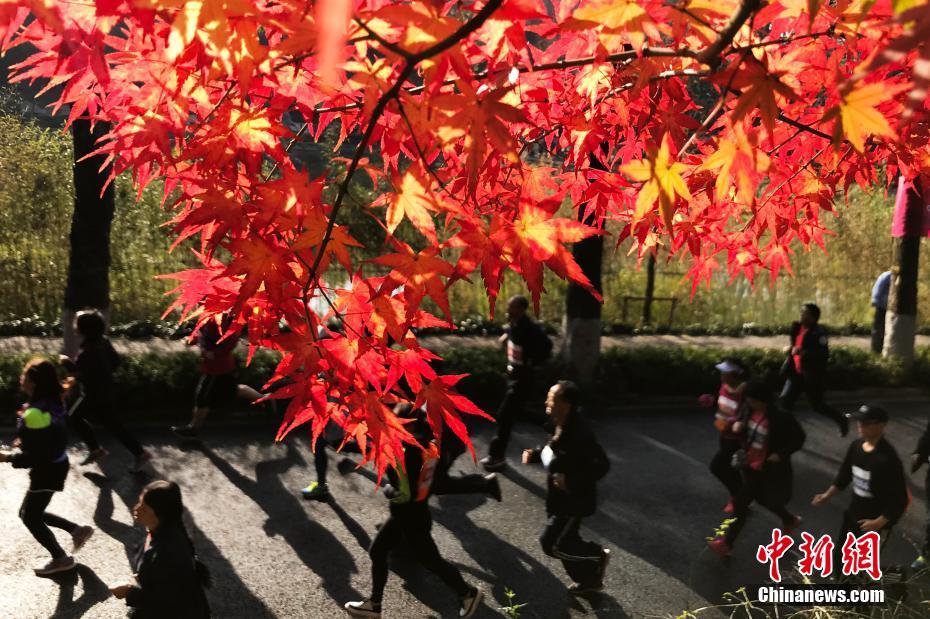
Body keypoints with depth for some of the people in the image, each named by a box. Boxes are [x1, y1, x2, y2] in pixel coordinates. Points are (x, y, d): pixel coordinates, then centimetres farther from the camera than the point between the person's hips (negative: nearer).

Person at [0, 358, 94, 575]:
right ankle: (78, 530, 27)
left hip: (47, 470, -9)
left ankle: (60, 558, 24)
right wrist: (26, 441, 7)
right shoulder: (50, 403, 0)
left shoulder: (35, 413, -29)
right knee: (31, 512, 23)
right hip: (56, 464, 9)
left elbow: (36, 457, -26)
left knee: (30, 517, 11)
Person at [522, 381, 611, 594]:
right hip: (560, 497, 9)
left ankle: (598, 555, 19)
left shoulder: (579, 433, -32)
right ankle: (588, 579, 41)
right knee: (564, 541, 20)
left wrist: (572, 480, -33)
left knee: (552, 544, -2)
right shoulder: (562, 425, -4)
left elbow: (602, 465, -30)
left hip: (574, 500, -9)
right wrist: (535, 454, -2)